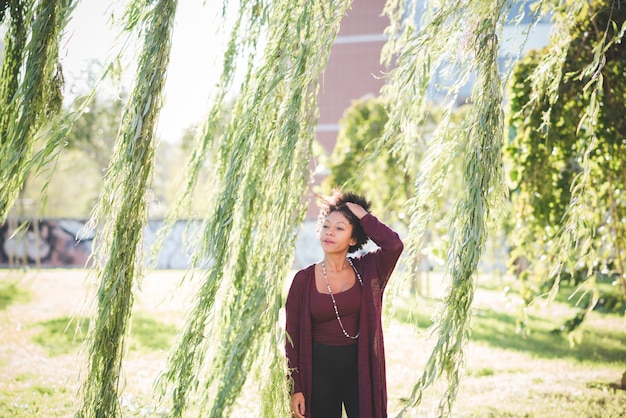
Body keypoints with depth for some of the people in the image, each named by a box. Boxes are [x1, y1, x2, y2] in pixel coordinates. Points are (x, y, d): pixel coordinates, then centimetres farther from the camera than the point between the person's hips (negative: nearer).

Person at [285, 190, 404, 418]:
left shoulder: (367, 269, 0)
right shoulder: (304, 279, -2)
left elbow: (394, 245, -21)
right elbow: (292, 338, -2)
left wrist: (362, 216, -9)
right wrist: (295, 388, -6)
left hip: (361, 369, 0)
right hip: (320, 369, 0)